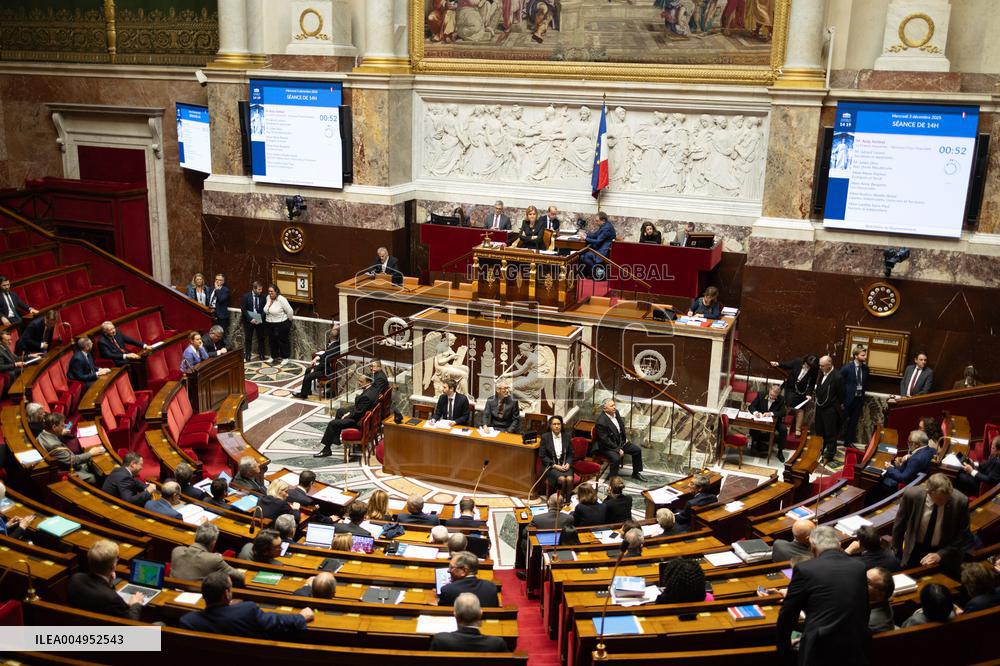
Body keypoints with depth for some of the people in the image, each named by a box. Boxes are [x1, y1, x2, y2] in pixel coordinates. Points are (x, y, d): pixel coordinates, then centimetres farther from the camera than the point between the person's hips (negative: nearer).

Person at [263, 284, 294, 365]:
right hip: (270, 324, 7)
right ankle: (273, 356, 31)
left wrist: (289, 320, -5)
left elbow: (290, 311, -17)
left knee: (283, 341, 4)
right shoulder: (268, 298, 1)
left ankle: (285, 358, 14)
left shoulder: (281, 299, -20)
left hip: (281, 324, -7)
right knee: (272, 340, 16)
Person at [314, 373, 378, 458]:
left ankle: (326, 450, -2)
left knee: (332, 423, -13)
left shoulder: (366, 396, -31)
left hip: (359, 421, -11)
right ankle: (335, 439, 33)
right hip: (361, 413, 11)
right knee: (340, 411, 28)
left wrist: (346, 416, -10)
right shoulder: (372, 389, 0)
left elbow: (358, 413, -26)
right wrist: (349, 412, 3)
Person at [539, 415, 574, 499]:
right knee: (561, 479, -31)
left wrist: (568, 464, -8)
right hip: (551, 466, -2)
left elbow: (571, 454, 12)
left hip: (565, 465, 3)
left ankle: (568, 500, -15)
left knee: (569, 479, -28)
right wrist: (555, 465, -13)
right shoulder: (545, 437, -1)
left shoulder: (567, 436, 8)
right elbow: (542, 456, -3)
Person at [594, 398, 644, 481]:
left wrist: (625, 438, 10)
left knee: (637, 450, 5)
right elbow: (605, 440, -25)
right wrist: (618, 450, -22)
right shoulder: (601, 422, -29)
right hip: (608, 446, -9)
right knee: (616, 458, -33)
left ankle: (636, 473, 22)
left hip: (620, 441, 9)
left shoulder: (615, 412, -4)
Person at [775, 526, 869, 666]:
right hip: (857, 653, 5)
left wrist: (783, 652, 12)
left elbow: (787, 616, -2)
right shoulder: (859, 568, 6)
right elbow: (864, 613, 17)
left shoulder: (804, 569, -7)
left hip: (820, 653, -4)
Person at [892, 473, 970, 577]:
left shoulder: (960, 501, -24)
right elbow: (899, 524, -5)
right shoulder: (911, 495, -23)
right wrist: (896, 552, 4)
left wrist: (940, 554, -20)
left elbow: (963, 534, -10)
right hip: (914, 550, 1)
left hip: (945, 552, -1)